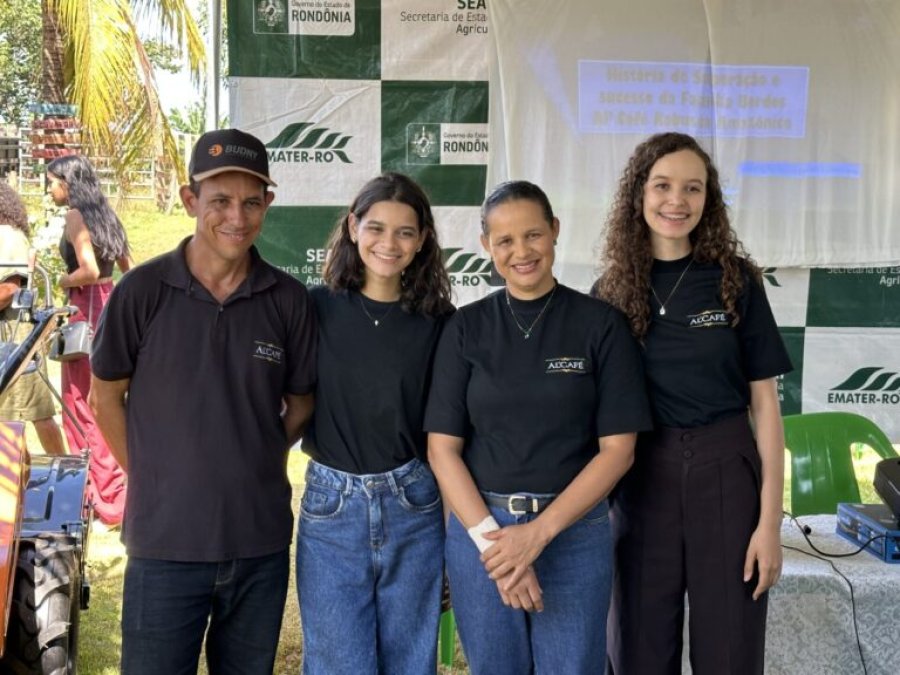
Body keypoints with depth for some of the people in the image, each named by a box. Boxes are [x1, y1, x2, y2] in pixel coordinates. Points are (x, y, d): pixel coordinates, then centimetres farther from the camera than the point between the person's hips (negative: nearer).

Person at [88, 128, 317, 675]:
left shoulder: (289, 300, -3)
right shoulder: (142, 291, -8)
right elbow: (107, 395, 3)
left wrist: (258, 465, 2)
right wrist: (149, 480, 0)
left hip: (262, 543, 2)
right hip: (165, 543, -2)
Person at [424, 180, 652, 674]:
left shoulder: (601, 324, -2)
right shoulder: (466, 328, 2)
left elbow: (617, 448, -5)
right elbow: (442, 448, -1)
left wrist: (539, 531, -13)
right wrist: (489, 537, -13)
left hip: (574, 531, -1)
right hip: (478, 529, 2)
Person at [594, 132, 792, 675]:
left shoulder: (735, 279, -2)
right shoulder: (614, 289, 2)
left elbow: (764, 403, -2)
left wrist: (771, 519, -8)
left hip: (724, 473, -1)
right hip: (641, 480, 1)